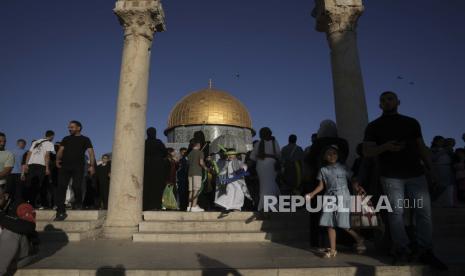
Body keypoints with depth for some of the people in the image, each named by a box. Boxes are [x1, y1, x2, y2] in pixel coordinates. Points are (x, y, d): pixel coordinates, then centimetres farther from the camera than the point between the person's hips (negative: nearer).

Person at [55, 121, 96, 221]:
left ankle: (78, 203, 17)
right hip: (65, 166, 3)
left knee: (76, 186, -13)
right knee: (61, 187, -8)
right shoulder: (66, 139, 24)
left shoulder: (85, 139, 13)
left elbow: (91, 153, 3)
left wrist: (92, 166, -11)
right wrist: (58, 159, -8)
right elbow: (61, 150, 14)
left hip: (78, 167, -3)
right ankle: (61, 212, -7)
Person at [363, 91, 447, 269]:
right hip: (391, 176, -3)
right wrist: (385, 147, -19)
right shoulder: (374, 126, 6)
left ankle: (425, 251, 8)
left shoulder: (412, 123, 16)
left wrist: (430, 169, 8)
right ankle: (402, 251, 2)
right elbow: (367, 152, -1)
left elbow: (422, 148, 16)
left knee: (424, 211, -1)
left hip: (416, 174, 3)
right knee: (396, 213, -5)